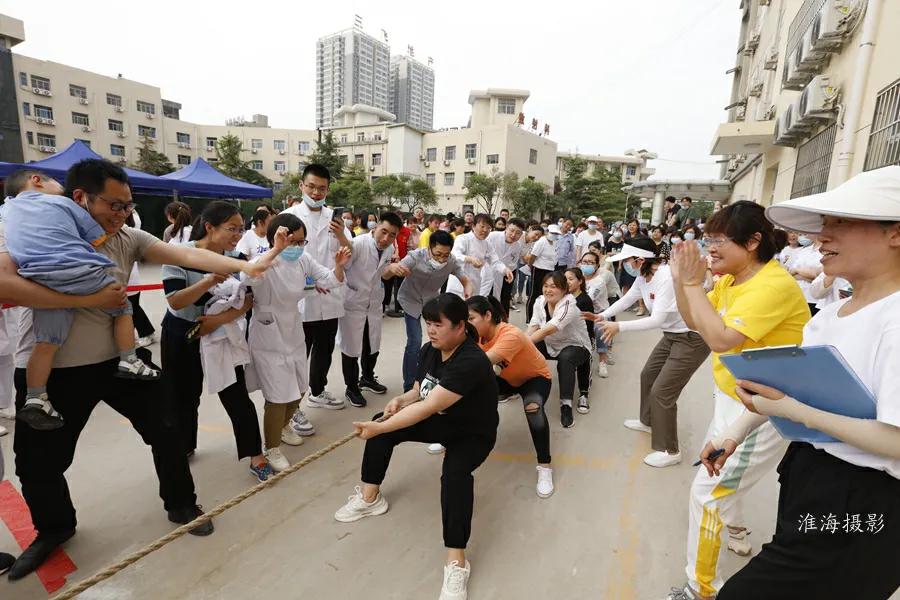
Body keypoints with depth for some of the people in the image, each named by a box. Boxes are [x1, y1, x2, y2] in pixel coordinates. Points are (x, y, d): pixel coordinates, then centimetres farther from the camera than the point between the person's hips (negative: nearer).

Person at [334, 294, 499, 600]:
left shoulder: (471, 362, -34)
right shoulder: (430, 350, -8)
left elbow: (429, 406, -38)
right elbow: (419, 392, 4)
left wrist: (379, 429, -38)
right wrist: (400, 400, -19)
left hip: (473, 433, -8)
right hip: (441, 422, 8)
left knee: (454, 473, -36)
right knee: (383, 422, -3)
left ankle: (456, 563, -22)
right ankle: (369, 498, 12)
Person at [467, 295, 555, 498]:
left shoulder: (511, 335, -38)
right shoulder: (478, 336, -14)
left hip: (536, 378, -6)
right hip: (507, 379, 6)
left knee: (533, 408, -37)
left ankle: (545, 467, -20)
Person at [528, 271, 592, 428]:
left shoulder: (568, 305, -28)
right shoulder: (540, 301, -8)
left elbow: (548, 329, -40)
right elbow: (533, 328, -17)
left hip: (575, 346, -5)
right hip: (551, 345, 6)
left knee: (566, 358, -37)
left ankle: (566, 405, -28)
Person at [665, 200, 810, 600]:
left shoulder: (774, 285, -27)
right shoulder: (731, 278, 2)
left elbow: (718, 339, -35)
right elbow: (694, 322, 7)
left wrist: (693, 283, -27)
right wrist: (679, 279, -7)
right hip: (731, 398, 10)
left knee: (707, 491, -6)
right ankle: (735, 532, 56)